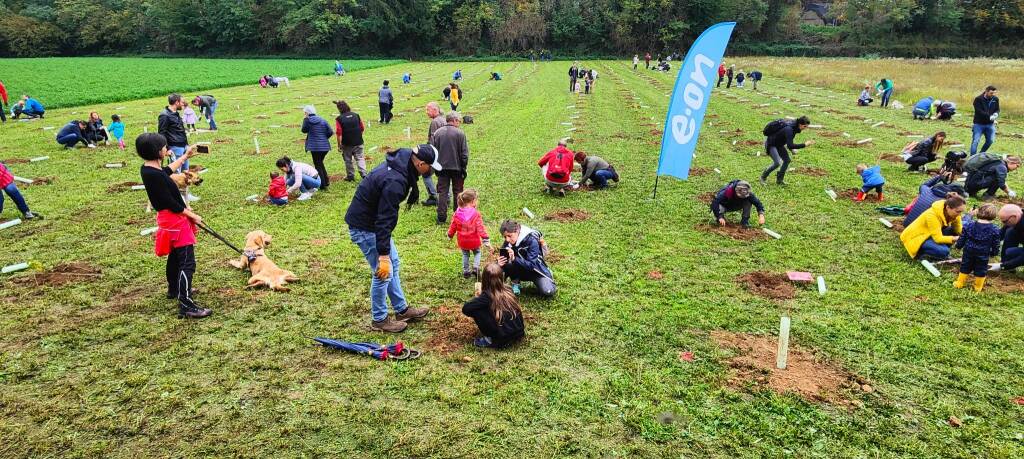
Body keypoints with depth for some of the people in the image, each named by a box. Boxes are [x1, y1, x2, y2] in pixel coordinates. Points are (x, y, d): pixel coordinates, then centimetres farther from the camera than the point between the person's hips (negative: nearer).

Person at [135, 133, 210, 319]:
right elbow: (170, 203, -24)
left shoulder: (148, 168, 4)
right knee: (187, 262, -11)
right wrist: (192, 216, -13)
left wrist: (185, 156, 36)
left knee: (175, 256, 27)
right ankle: (186, 305, -12)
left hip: (169, 218, 11)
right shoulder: (154, 175, -26)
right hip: (175, 220, -11)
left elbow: (167, 170, 27)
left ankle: (174, 289, 45)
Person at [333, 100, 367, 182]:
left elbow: (339, 133, -13)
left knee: (348, 160, 12)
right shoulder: (356, 115, 0)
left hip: (347, 144, -2)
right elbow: (362, 128, 5)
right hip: (358, 142, 3)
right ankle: (363, 174, -5)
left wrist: (339, 145, -5)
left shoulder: (339, 119, -12)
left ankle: (350, 176, 21)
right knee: (360, 158, 9)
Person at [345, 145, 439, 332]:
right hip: (364, 227, -10)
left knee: (393, 263, 18)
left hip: (372, 220, 10)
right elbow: (385, 221, -30)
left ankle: (402, 310, 31)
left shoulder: (399, 163, 0)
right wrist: (383, 255, -28)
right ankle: (379, 319, 16)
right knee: (383, 271, -2)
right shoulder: (395, 182, -31)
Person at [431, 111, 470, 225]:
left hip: (442, 168, 2)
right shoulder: (460, 133, -9)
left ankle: (441, 218, 4)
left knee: (442, 192, 6)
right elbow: (464, 153, -8)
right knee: (458, 192, 10)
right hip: (456, 168, -2)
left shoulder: (437, 133, 0)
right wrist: (463, 168, 3)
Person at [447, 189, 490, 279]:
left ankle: (466, 272, 25)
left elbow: (453, 226, 2)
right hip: (474, 241, -3)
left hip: (462, 241, 3)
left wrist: (450, 236, 19)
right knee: (477, 253, 22)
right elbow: (480, 228, -20)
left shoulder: (457, 213, -8)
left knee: (465, 255, 23)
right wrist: (486, 240, -17)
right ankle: (475, 268, 5)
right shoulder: (475, 214, -19)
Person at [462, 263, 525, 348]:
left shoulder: (487, 296, -12)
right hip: (519, 334, 6)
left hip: (503, 339, -6)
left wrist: (478, 298, 6)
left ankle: (490, 340, 1)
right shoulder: (508, 291, 4)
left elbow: (465, 309, -16)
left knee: (475, 310, -3)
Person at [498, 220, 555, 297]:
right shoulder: (507, 243, -11)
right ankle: (516, 284, -4)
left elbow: (531, 265, -32)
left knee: (547, 292, -29)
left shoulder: (531, 241, -25)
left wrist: (514, 259, -47)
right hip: (521, 271, 4)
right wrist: (500, 264, -35)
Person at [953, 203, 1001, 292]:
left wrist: (958, 245, 16)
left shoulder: (969, 226, -9)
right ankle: (978, 287, 20)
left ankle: (960, 283, 22)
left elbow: (962, 239, 0)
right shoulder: (994, 230, -11)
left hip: (968, 252, 1)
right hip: (983, 255, -1)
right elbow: (995, 245, -4)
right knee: (981, 270, 12)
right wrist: (994, 253, 12)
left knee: (965, 267, 15)